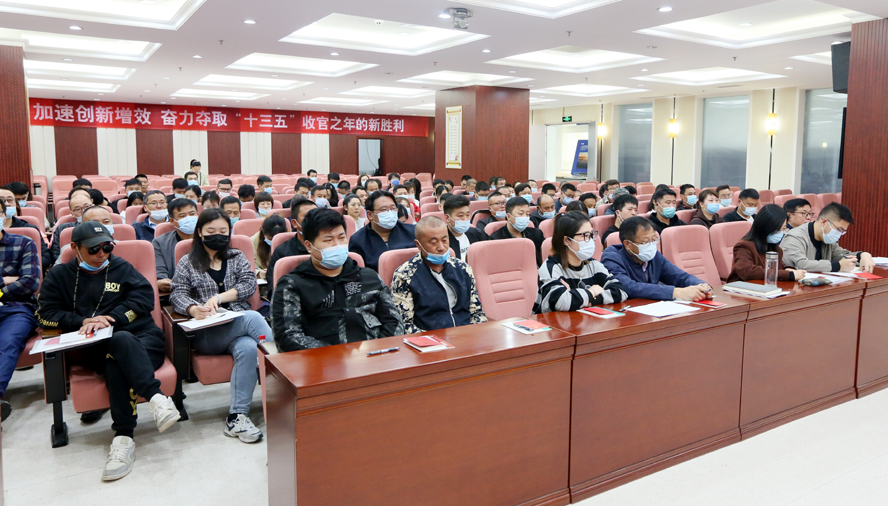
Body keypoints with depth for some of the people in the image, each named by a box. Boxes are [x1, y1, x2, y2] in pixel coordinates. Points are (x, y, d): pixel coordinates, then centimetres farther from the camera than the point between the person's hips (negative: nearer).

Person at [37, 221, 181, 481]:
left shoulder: (121, 267, 19)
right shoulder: (59, 276, 22)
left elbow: (145, 297, 5)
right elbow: (45, 312, 12)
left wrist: (109, 319, -8)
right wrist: (83, 321, -5)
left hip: (142, 338, 1)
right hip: (97, 349, 0)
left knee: (116, 365, -36)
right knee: (122, 340, -38)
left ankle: (123, 440, -40)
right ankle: (156, 398, -49)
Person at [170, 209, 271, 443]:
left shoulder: (237, 257, 20)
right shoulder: (187, 262, 16)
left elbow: (250, 284, 4)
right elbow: (178, 295, 3)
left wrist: (219, 297, -10)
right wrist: (193, 309, -20)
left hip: (240, 325, 2)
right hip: (206, 334, -2)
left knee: (248, 348, -36)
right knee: (254, 317, -33)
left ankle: (237, 417, -32)